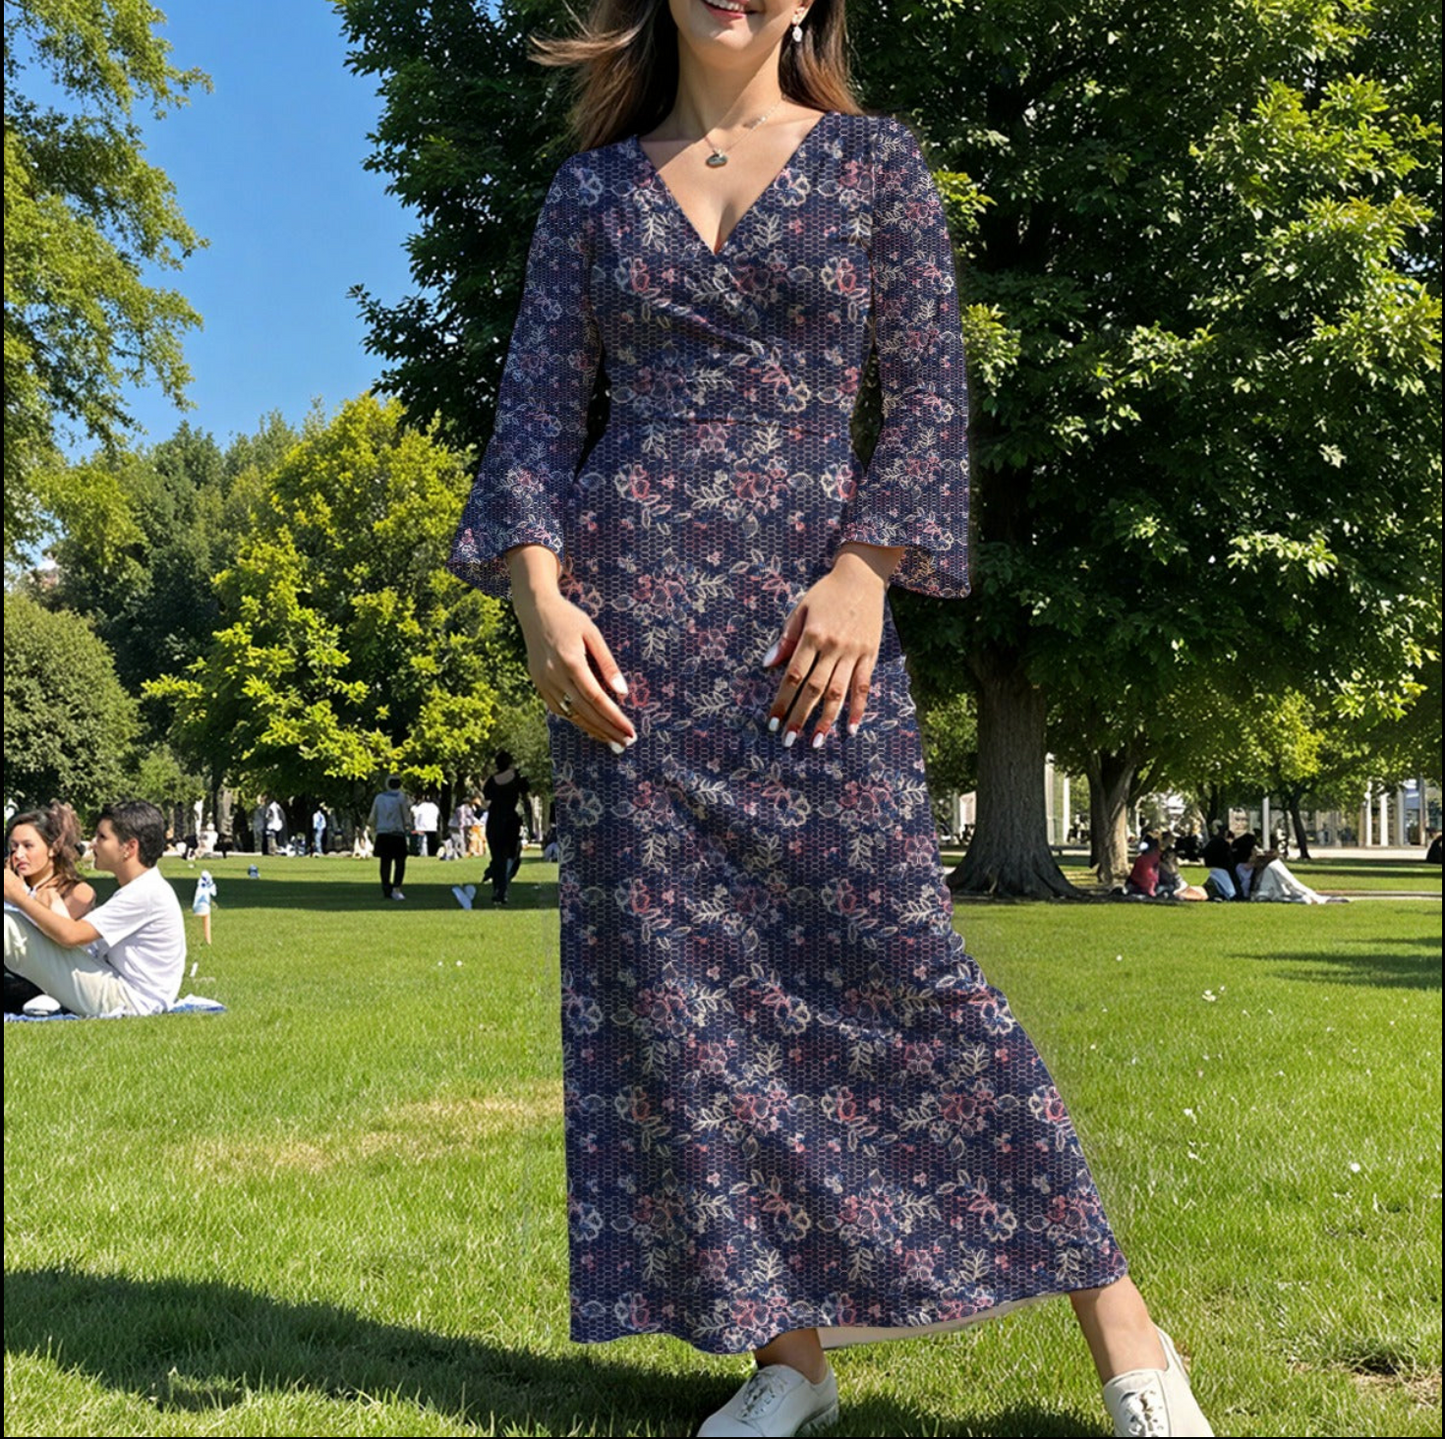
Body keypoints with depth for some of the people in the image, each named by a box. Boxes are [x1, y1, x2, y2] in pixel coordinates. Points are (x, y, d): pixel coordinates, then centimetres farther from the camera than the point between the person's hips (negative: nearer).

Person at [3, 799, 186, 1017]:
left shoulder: (146, 893, -16)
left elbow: (70, 935, -20)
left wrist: (18, 895, -9)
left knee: (11, 927, -17)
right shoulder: (143, 889, 17)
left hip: (128, 1002, -11)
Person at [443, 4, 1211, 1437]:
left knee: (899, 963, -7)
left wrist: (866, 569, -11)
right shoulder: (592, 186, 13)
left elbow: (926, 388, 2)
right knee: (668, 980, 1)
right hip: (624, 614, 3)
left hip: (807, 616, -2)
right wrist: (537, 591, -6)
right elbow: (538, 397, 8)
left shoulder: (875, 159, 9)